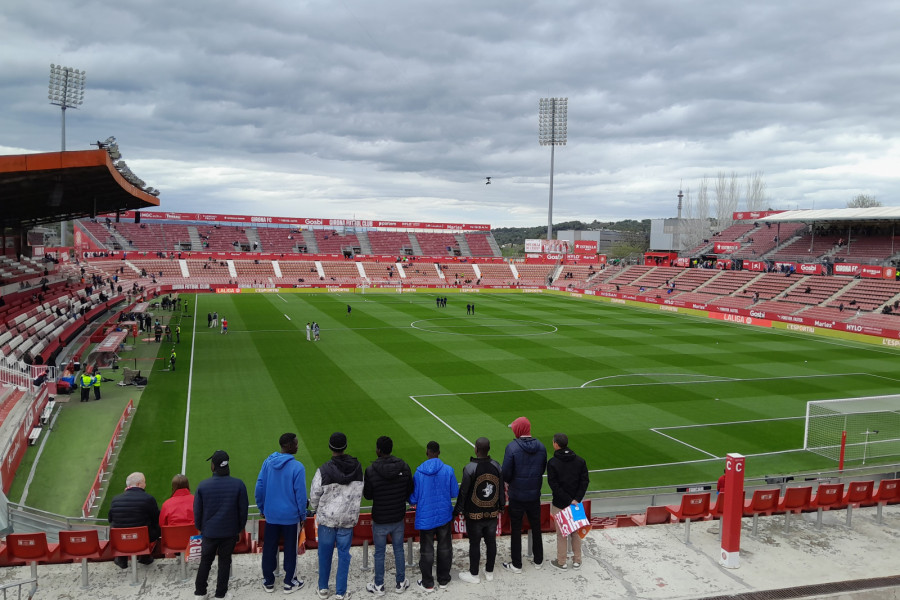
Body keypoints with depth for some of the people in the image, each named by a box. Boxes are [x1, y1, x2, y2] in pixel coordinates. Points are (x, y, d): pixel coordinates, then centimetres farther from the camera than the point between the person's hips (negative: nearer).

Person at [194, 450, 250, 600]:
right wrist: (240, 528, 9)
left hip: (209, 531, 1)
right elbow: (243, 510, -5)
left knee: (205, 561, 18)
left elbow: (197, 511, -2)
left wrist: (200, 527, 15)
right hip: (230, 531, 0)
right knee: (225, 562, 12)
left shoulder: (203, 485, -12)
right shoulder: (238, 484, -13)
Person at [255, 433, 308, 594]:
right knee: (290, 549, 13)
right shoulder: (297, 467, -20)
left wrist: (262, 508, 14)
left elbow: (259, 488, 0)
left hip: (271, 514, 4)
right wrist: (303, 515, -2)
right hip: (291, 516, -4)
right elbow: (301, 494, -15)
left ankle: (268, 581, 29)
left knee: (269, 548, 17)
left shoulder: (268, 462, -6)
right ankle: (290, 582, 23)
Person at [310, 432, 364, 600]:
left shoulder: (324, 470, -18)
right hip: (348, 518, 2)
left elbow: (314, 495, -9)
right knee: (344, 554, 11)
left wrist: (317, 510, 12)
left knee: (325, 553, 15)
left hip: (327, 518, -2)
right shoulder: (357, 467, -7)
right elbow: (360, 493, 4)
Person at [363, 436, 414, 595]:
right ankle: (401, 583, 32)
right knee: (399, 550, 20)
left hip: (380, 520, -3)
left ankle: (379, 586, 28)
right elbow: (410, 490, 0)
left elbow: (367, 495, -10)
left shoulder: (371, 470, -21)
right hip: (398, 519, 3)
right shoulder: (404, 467, -10)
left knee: (379, 553, 14)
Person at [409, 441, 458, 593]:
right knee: (444, 548, 18)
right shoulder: (448, 470, -12)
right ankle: (443, 579, 29)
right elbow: (455, 493, -3)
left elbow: (413, 499, -8)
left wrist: (412, 502, 15)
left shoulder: (419, 472, -14)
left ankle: (427, 584, 21)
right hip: (444, 516, 1)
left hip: (425, 518, -1)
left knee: (427, 551, 11)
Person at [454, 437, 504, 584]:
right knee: (491, 542, 15)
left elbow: (463, 491, -12)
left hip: (474, 514, -4)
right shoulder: (496, 466, -3)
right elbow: (501, 489, 6)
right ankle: (489, 572, 28)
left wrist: (459, 509, 0)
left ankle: (473, 574, 19)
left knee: (474, 543, 7)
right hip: (492, 513, 4)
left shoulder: (470, 468, -17)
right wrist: (501, 506, 20)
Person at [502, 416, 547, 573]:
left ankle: (516, 565, 17)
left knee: (516, 529, 9)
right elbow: (543, 469, 6)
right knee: (536, 527, 19)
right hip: (534, 495, 4)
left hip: (517, 496, -4)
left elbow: (506, 473, -17)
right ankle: (538, 560, 32)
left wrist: (511, 482, 3)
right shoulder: (541, 446, -3)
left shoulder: (512, 447, -18)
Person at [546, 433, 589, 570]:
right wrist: (576, 499, -10)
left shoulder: (552, 463, -13)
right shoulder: (580, 461, 0)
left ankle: (561, 562, 20)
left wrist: (569, 500, -15)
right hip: (576, 503, 4)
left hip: (559, 504, -4)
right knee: (576, 532, 17)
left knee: (561, 534, 9)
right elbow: (585, 481, -5)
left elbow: (554, 485, -18)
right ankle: (577, 561, 26)